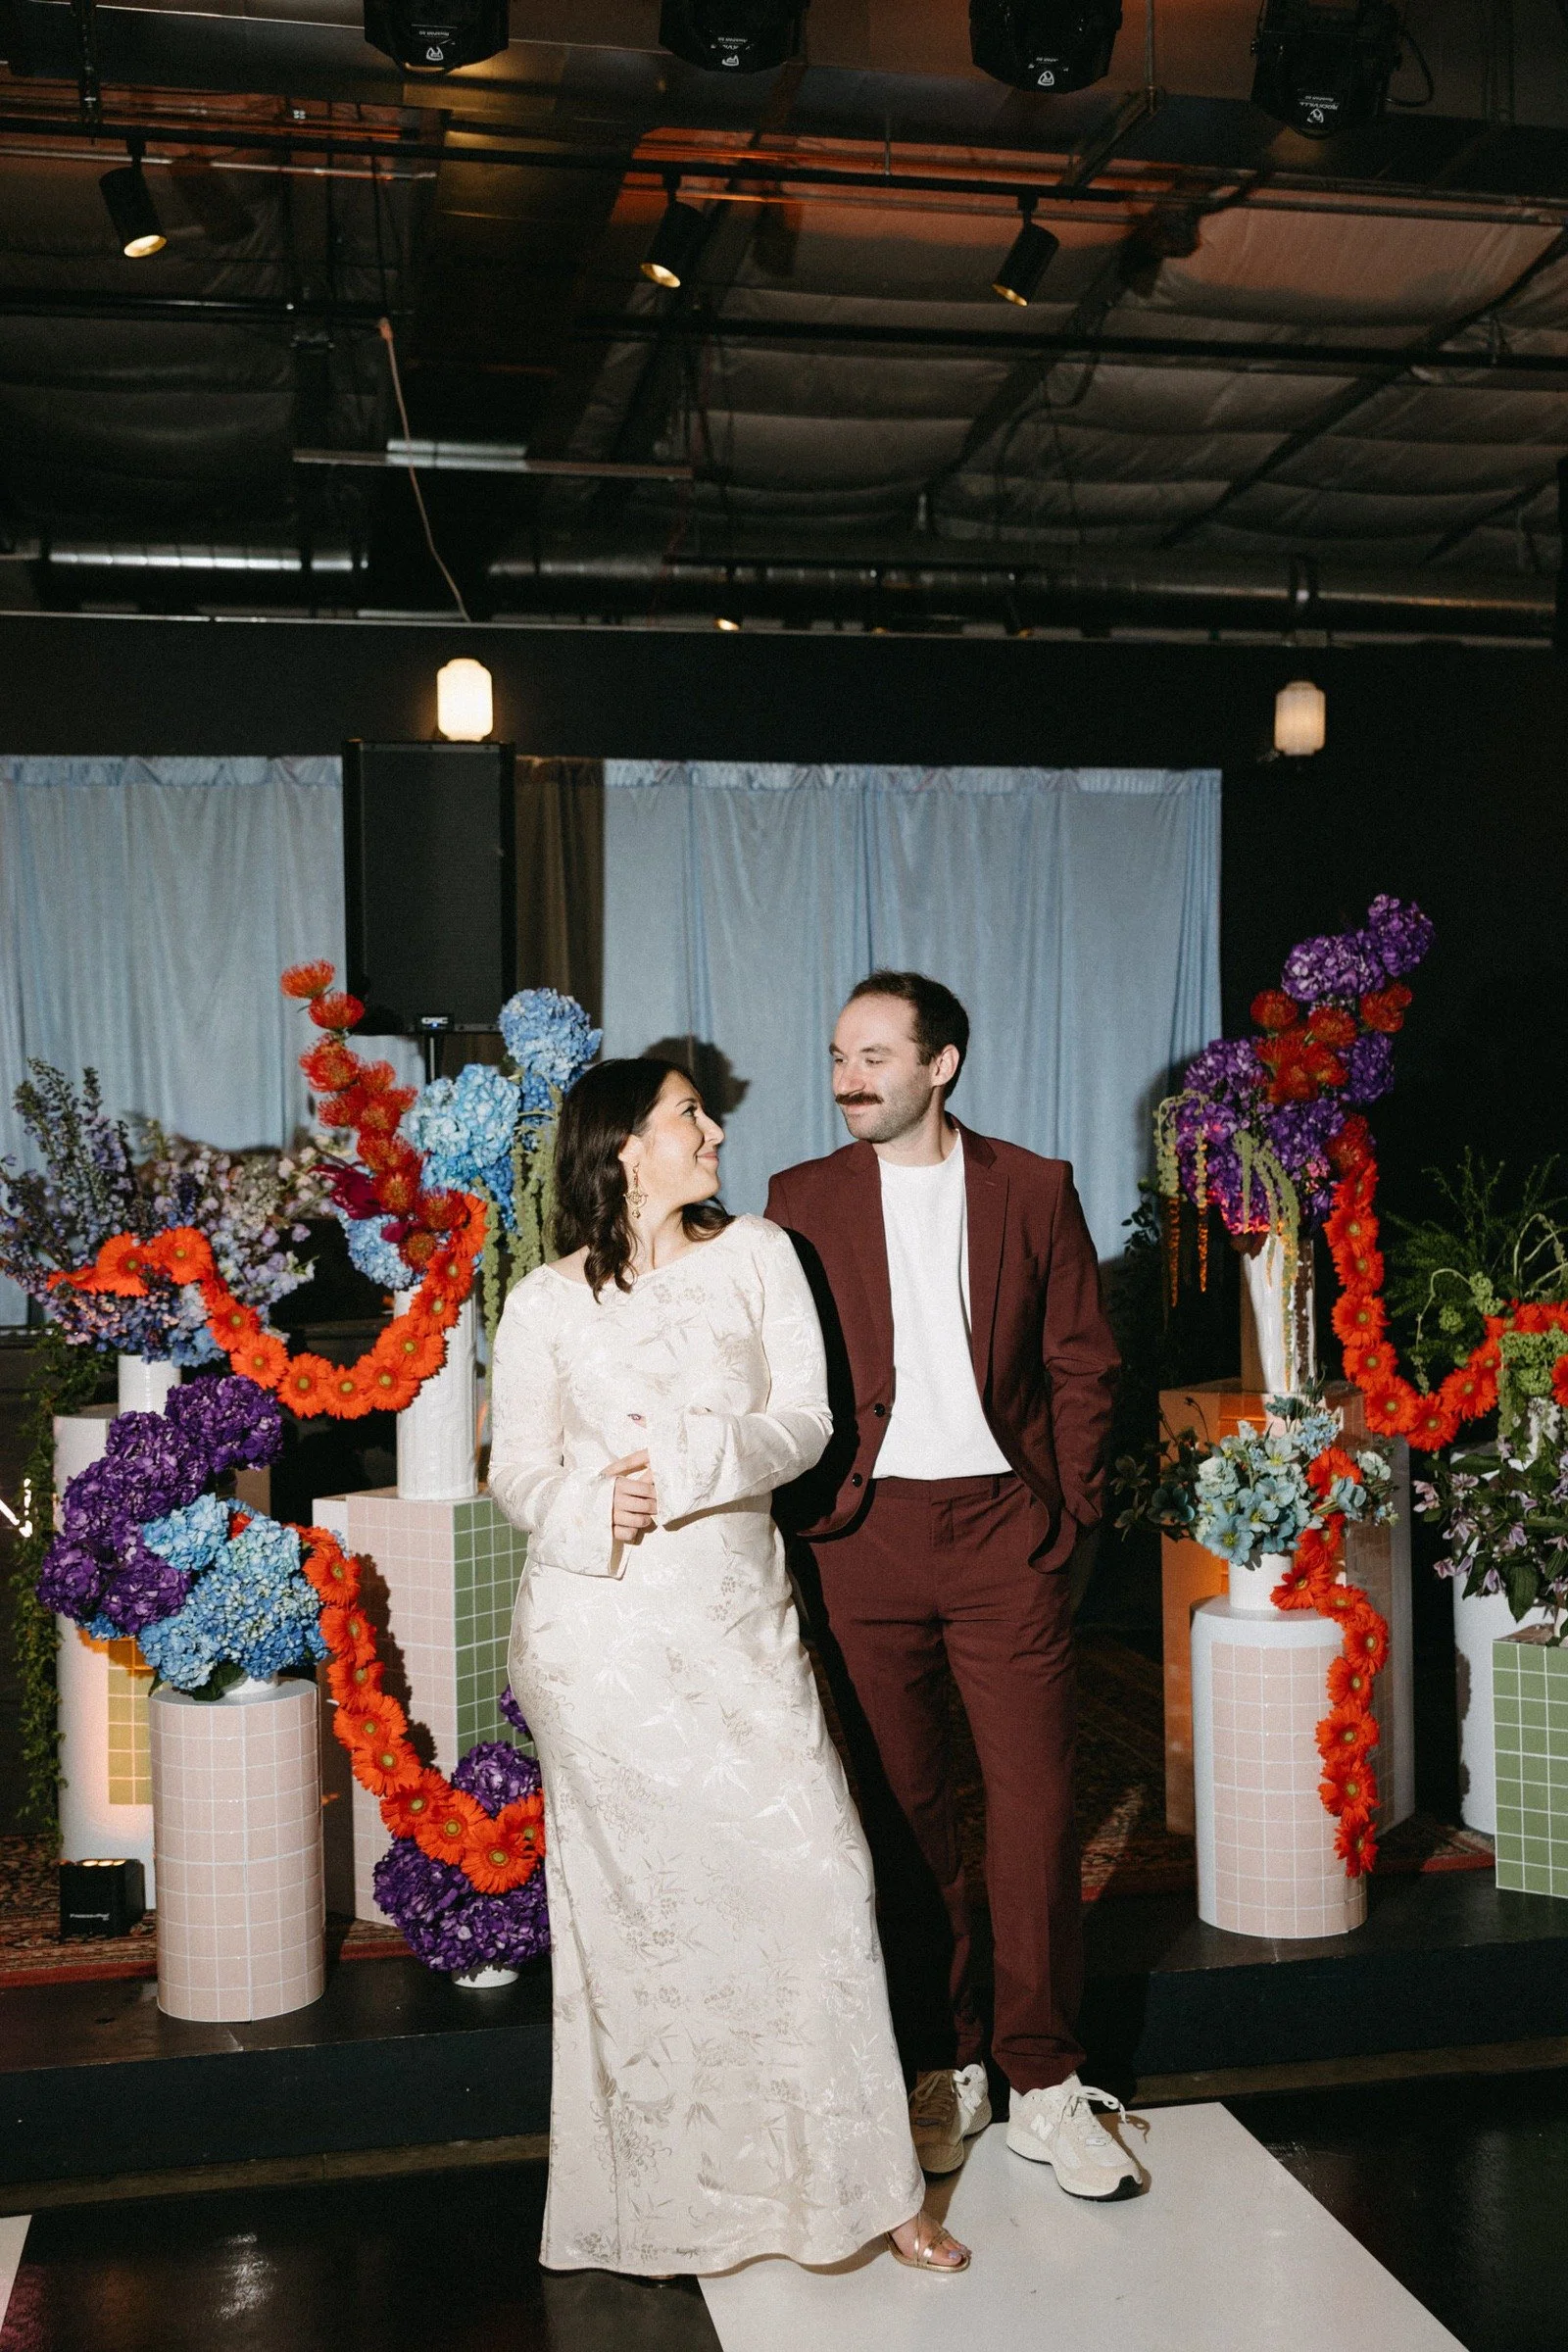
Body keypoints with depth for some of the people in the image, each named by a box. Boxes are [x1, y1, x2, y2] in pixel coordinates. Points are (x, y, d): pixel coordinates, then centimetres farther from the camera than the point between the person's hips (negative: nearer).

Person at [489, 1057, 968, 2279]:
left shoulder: (757, 1254, 5)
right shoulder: (547, 1302, 2)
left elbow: (805, 1421, -1)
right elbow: (519, 1468, 4)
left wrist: (692, 1461, -16)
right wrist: (593, 1508, -17)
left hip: (738, 1615, 1)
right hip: (604, 1630, -1)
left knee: (812, 1868, -4)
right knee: (633, 1897, 5)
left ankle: (862, 2177, 10)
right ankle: (663, 2188, 21)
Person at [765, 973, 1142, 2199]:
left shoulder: (1035, 1189, 4)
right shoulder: (803, 1200, 5)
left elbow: (1082, 1365, 6)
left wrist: (1065, 1514, 0)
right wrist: (810, 1513, -1)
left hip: (1004, 1528, 0)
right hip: (865, 1536, 1)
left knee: (1036, 1800, 0)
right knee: (904, 1808, 8)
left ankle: (1045, 2084, 13)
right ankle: (945, 2069, 22)